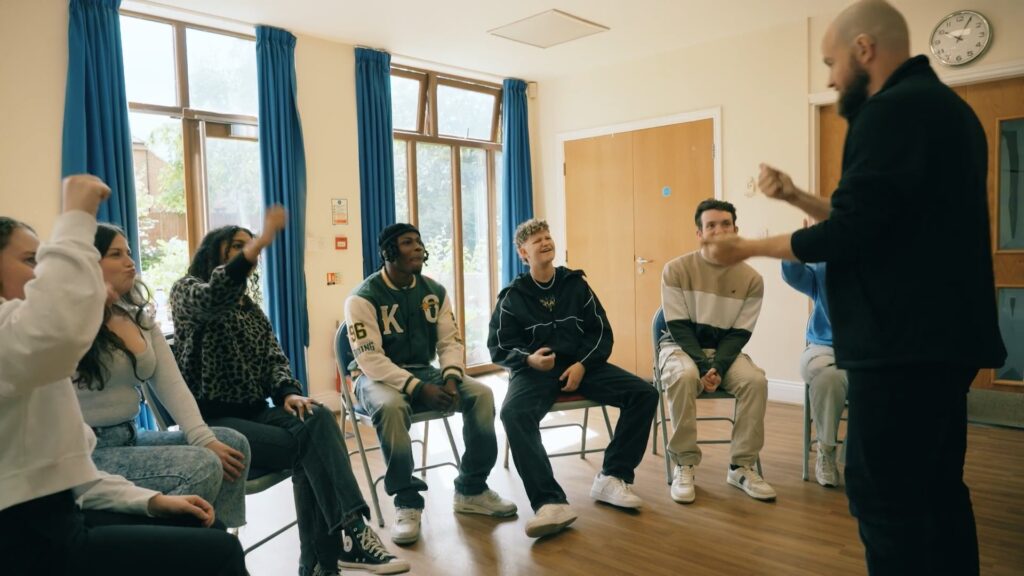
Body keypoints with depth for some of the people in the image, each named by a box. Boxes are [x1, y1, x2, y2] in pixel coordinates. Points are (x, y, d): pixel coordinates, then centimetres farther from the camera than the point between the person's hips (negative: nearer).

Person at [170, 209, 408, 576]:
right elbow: (212, 298, -25)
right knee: (307, 444, -27)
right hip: (211, 421, -5)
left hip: (254, 412, 5)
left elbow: (274, 360, 11)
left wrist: (288, 393, -12)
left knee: (318, 419, -26)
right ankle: (350, 534, -26)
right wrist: (259, 242, -38)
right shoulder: (187, 291, 2)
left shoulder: (251, 309, 22)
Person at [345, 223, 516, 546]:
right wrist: (419, 389, -30)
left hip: (425, 372, 5)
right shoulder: (364, 298, -14)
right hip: (379, 377, -5)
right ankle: (407, 502, -22)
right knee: (392, 407, -40)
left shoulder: (435, 292, 4)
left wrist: (451, 379, -19)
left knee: (481, 394, -16)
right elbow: (370, 359, -21)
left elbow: (450, 341, 3)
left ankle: (471, 490, -2)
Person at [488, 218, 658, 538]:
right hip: (535, 369, -2)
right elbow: (499, 348, 1)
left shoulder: (576, 284, 10)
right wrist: (529, 359, -20)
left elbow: (601, 332, 8)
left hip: (582, 364, 3)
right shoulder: (512, 297, 5)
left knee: (644, 394, -18)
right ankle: (551, 503, -39)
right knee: (513, 413, -36)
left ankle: (612, 478, -10)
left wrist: (582, 365, -10)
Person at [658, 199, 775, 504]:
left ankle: (742, 466, -12)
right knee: (685, 376, -36)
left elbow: (739, 333, -5)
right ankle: (684, 465, -22)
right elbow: (678, 327, -12)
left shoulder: (751, 278, -3)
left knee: (755, 380, -28)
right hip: (681, 346, -2)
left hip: (726, 350, 3)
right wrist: (703, 365, -24)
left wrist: (718, 367, -21)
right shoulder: (676, 270, -10)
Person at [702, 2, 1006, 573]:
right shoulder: (941, 104, 18)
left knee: (883, 490, -3)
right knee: (936, 484, 17)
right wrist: (797, 197, 16)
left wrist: (747, 248, -7)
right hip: (940, 335, 11)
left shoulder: (893, 109, -14)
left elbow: (847, 237, -19)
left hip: (904, 340, -10)